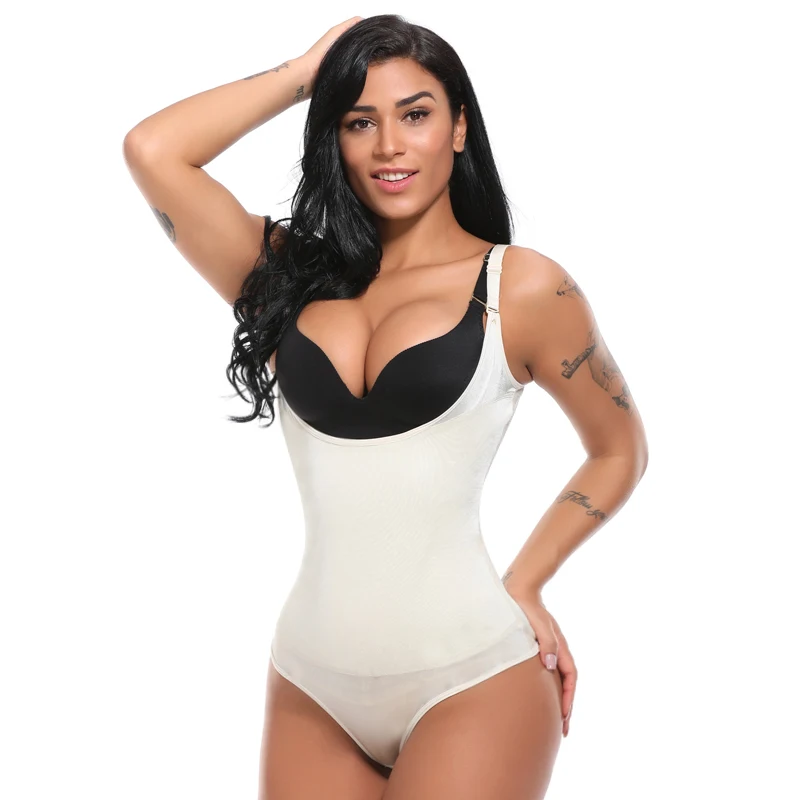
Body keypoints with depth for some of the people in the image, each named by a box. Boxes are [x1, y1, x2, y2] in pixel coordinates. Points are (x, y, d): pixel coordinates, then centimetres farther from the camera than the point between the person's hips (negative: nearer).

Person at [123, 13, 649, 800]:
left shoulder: (523, 287, -2)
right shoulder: (293, 273, 7)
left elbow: (619, 452, 10)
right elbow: (152, 150, -4)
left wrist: (523, 586, 3)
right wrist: (305, 72, 5)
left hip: (472, 679, -3)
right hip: (309, 684, 3)